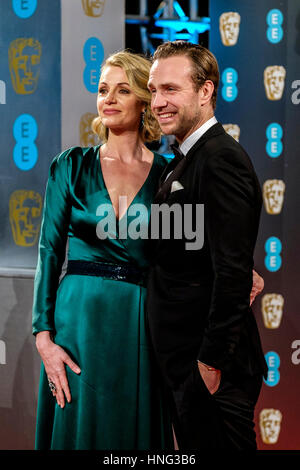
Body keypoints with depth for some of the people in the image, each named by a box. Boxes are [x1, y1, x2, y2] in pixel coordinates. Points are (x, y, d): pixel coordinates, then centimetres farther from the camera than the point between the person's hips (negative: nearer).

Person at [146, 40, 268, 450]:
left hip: (212, 369, -10)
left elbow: (234, 273, -24)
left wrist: (213, 361, -21)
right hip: (184, 364, 10)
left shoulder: (221, 160, -18)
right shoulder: (184, 161, 15)